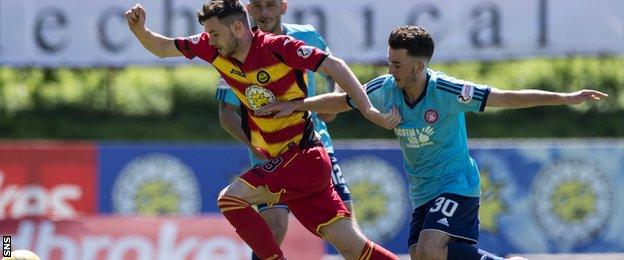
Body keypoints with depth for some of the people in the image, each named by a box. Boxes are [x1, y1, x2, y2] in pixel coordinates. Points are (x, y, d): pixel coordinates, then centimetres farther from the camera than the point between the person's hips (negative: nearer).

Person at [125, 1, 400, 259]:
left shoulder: (276, 47, -16)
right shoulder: (214, 49, 3)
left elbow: (334, 66, -18)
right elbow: (163, 48, 12)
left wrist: (368, 109, -26)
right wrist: (140, 30, -7)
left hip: (304, 156, -7)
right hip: (279, 161, 7)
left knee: (230, 199, -19)